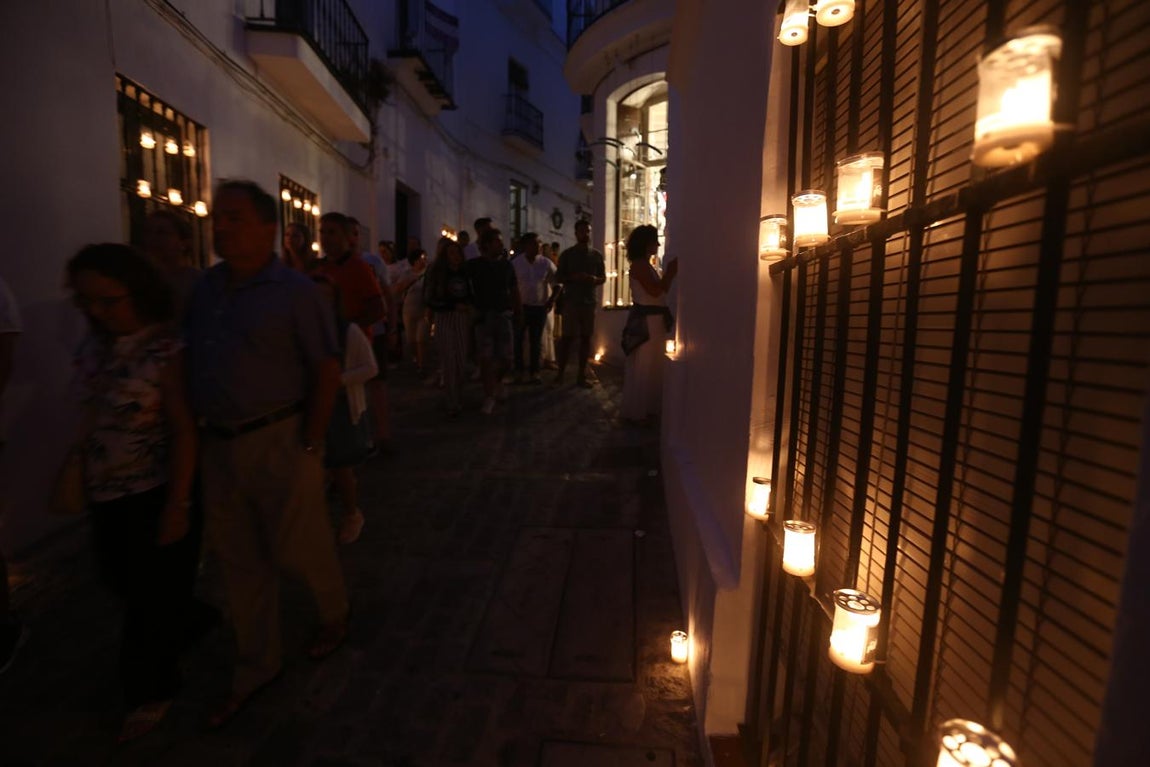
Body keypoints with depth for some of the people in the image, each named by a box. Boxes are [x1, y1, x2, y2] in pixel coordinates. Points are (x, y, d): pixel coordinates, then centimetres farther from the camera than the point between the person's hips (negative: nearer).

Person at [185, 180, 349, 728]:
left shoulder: (295, 292, -10)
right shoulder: (204, 289, 8)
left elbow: (327, 370, -13)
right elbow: (192, 363, 13)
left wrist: (308, 445, -15)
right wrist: (200, 433, 6)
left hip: (278, 441, -6)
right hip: (217, 445, 6)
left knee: (298, 546, 9)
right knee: (239, 561, 14)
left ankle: (335, 613, 40)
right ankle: (255, 668, 33)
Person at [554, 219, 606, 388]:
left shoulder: (597, 255, 9)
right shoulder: (567, 254, 2)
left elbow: (603, 277, 14)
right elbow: (558, 278, 2)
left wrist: (594, 279, -10)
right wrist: (573, 277, -16)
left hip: (589, 302, 3)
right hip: (571, 301, -3)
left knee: (586, 338, 4)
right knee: (568, 337, -4)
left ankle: (581, 375, 11)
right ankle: (560, 373, 5)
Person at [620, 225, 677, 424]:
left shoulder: (645, 265, 17)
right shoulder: (639, 265, -13)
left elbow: (659, 290, 17)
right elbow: (655, 291, -21)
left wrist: (670, 274, 9)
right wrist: (670, 272, -12)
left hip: (652, 320, 10)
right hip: (645, 321, -10)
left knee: (650, 366, 15)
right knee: (642, 367, -3)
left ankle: (645, 409, 25)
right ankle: (635, 412, 6)